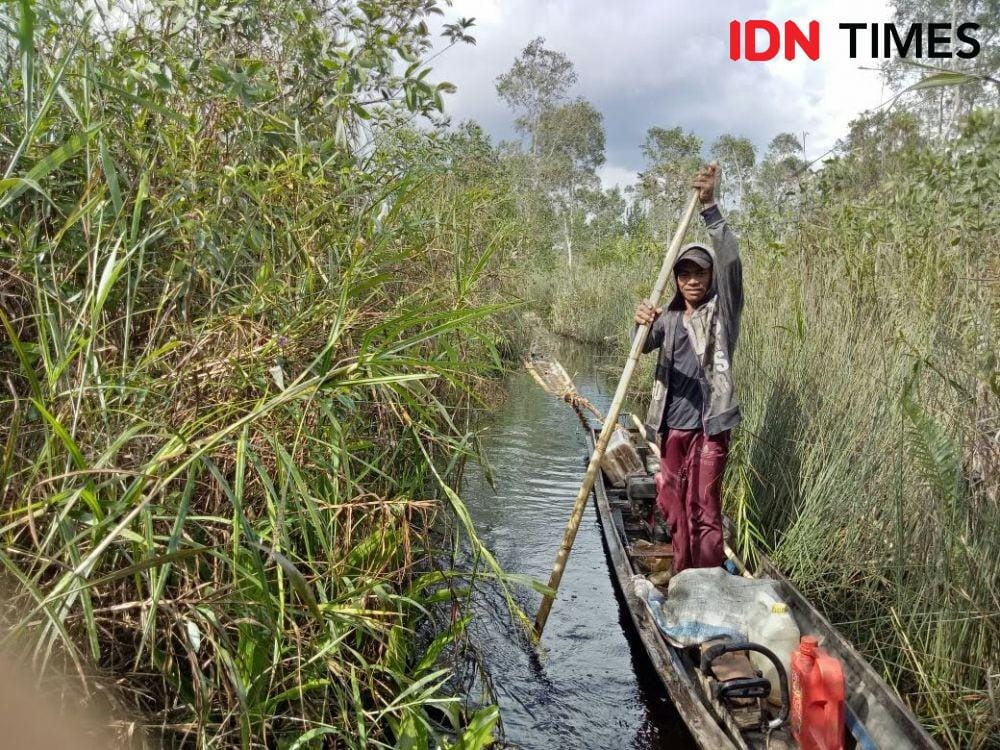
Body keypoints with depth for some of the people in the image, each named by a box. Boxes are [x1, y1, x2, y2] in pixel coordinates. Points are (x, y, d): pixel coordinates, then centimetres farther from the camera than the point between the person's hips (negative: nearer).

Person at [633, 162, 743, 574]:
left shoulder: (722, 311, 1)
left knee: (705, 508, -2)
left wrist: (710, 206, -28)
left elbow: (731, 261, -17)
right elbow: (643, 347, -9)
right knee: (672, 504, 12)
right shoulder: (668, 316, 12)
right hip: (671, 424, 5)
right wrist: (641, 324, -34)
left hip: (708, 424, -5)